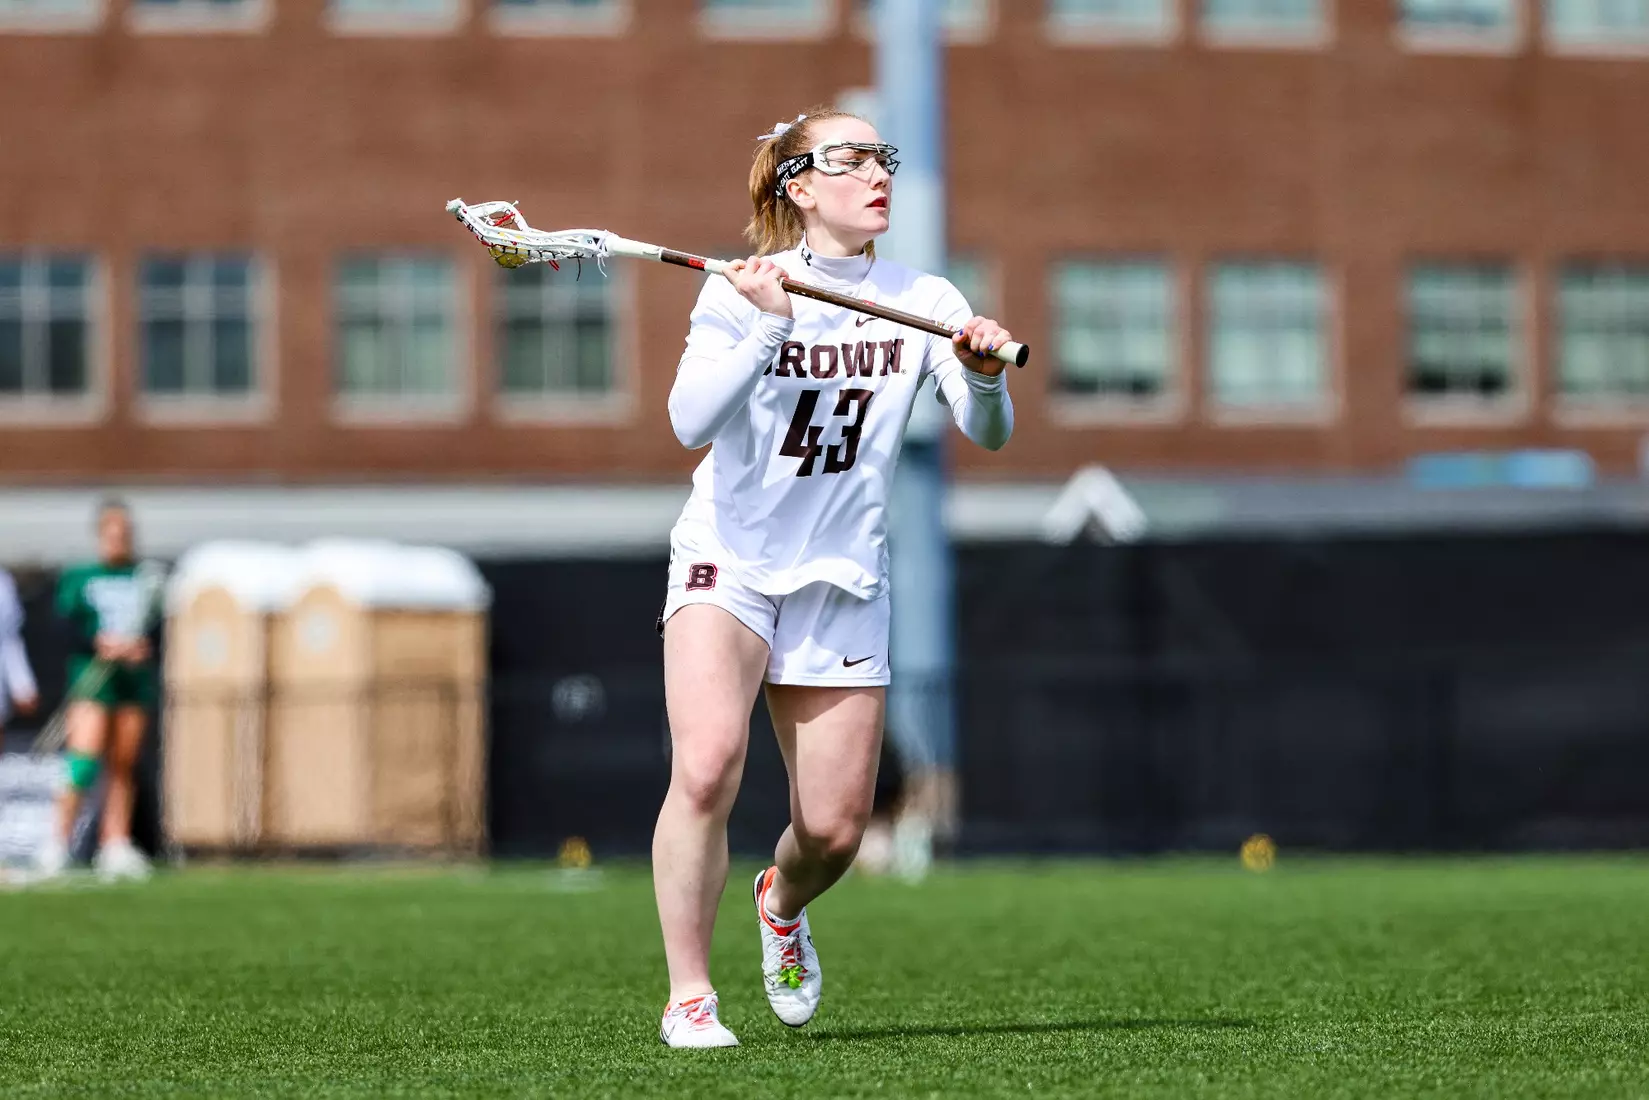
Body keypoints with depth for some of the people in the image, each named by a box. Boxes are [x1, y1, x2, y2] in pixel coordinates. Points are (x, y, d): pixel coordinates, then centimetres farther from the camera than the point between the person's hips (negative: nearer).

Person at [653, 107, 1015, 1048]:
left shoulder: (924, 301, 0)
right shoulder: (742, 292, -7)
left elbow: (989, 433, -8)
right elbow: (693, 423, -20)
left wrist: (984, 373, -29)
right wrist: (766, 327, -31)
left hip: (842, 582, 3)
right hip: (728, 562, -3)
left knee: (835, 829, 1)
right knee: (708, 766, -26)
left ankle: (783, 901, 38)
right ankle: (689, 997, -15)